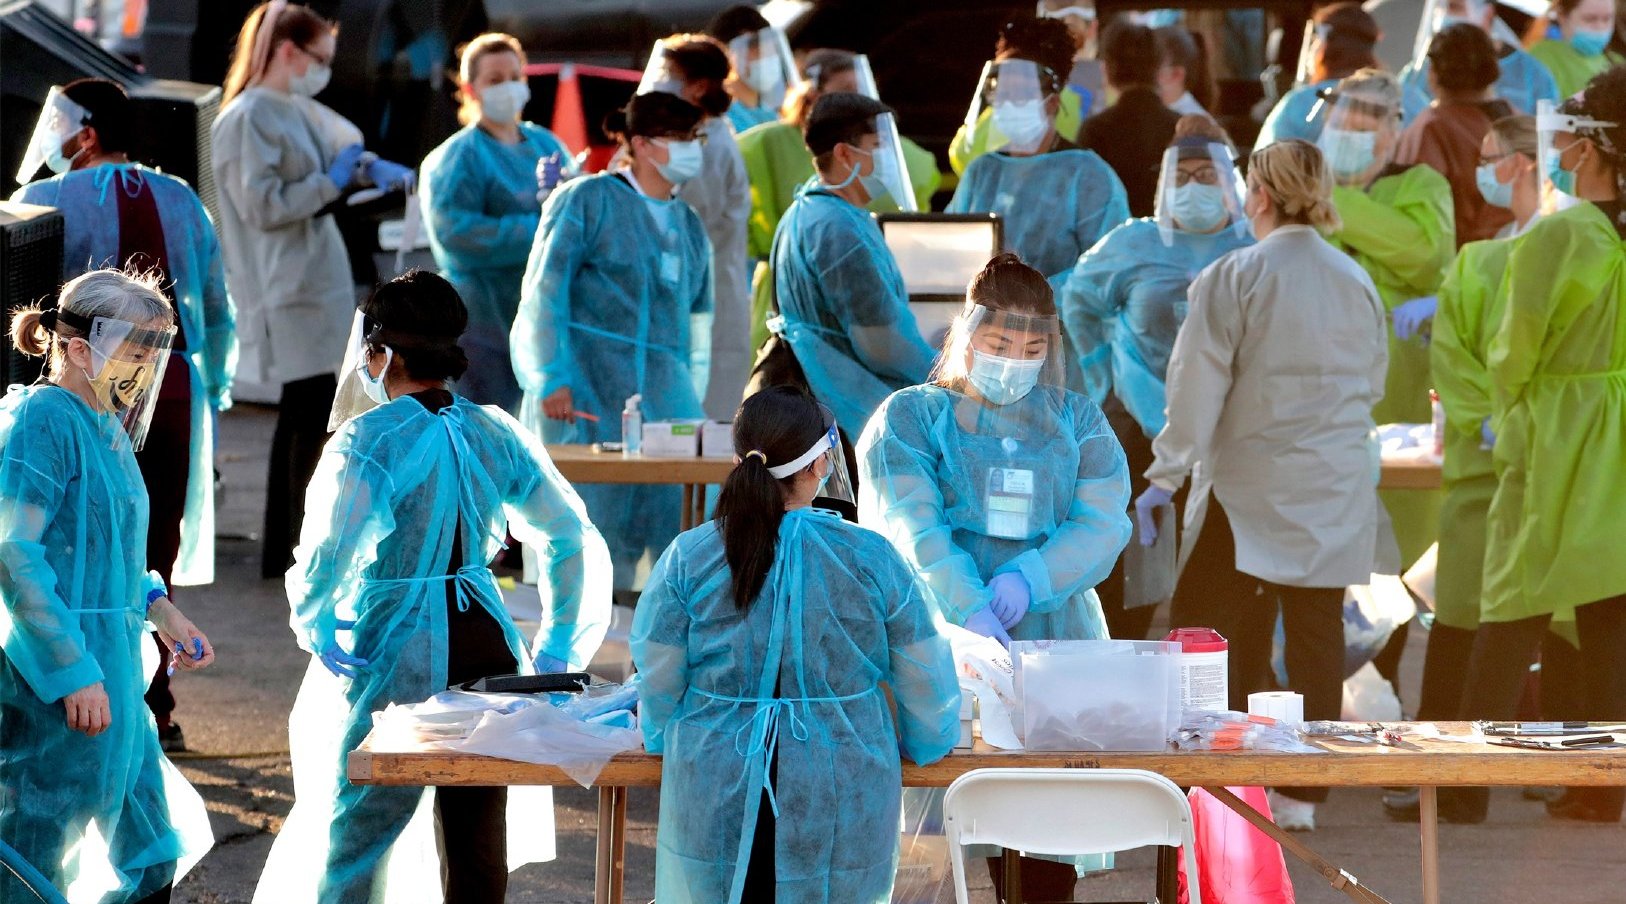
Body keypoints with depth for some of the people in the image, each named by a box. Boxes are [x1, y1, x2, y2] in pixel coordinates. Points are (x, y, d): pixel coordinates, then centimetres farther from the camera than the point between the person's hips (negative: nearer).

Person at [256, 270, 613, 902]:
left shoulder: (370, 439, -13)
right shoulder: (495, 433, 5)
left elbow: (326, 557, -23)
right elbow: (578, 543, 7)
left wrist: (315, 627, -4)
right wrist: (556, 654, 12)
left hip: (393, 658, -6)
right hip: (488, 651, 6)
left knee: (349, 846, 8)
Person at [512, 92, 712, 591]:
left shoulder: (689, 226, 18)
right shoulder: (588, 200, 0)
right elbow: (543, 292, -4)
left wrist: (690, 408, 17)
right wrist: (550, 378, -13)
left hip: (662, 399, 5)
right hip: (587, 399, -5)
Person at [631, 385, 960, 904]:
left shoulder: (687, 559, -6)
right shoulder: (871, 560, -7)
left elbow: (657, 685, 1)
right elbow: (927, 683, 1)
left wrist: (664, 739, 22)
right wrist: (926, 741, 22)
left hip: (716, 806, 1)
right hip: (840, 814, -1)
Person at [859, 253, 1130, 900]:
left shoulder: (1077, 421, 16)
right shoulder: (911, 418, 8)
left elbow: (1103, 525, 2)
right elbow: (913, 531, -7)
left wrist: (1028, 581, -16)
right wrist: (971, 610, -23)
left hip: (1056, 640, 2)